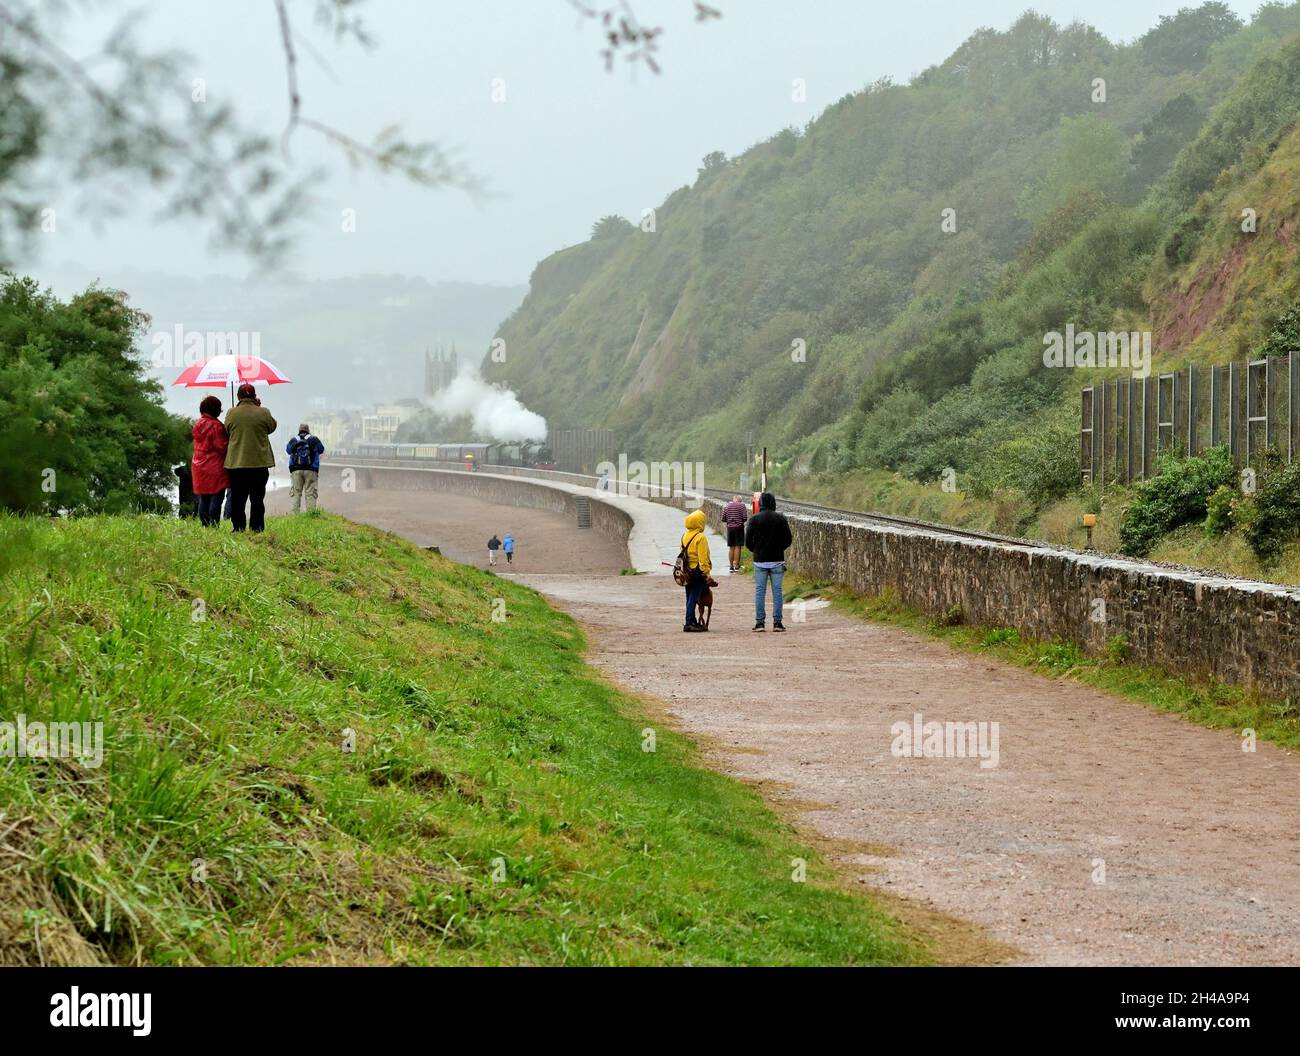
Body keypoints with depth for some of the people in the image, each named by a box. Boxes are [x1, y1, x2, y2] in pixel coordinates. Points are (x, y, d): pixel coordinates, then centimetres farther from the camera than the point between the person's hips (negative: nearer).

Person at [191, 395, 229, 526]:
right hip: (215, 468, -8)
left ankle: (204, 525, 13)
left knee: (204, 499, 11)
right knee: (216, 498, -6)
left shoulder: (198, 424, 11)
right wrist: (231, 441, 3)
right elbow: (222, 447, -16)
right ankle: (214, 525, -10)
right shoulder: (215, 425, -16)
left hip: (199, 465, 8)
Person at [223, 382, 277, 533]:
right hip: (259, 463, -1)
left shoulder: (231, 413, -5)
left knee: (237, 499, 9)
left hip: (236, 463, 1)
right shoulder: (263, 413, -8)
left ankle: (238, 528, 8)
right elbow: (272, 427, 10)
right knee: (257, 499, 7)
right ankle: (257, 527, 5)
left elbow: (227, 431, 8)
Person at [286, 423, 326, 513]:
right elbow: (321, 450, 20)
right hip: (311, 470, -1)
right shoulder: (314, 440, 3)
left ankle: (295, 513, -5)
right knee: (310, 494, -3)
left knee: (296, 493, 4)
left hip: (296, 470, 1)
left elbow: (288, 450, 26)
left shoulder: (293, 440, 8)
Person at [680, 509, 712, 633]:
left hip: (687, 571, 8)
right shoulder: (700, 537, -16)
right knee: (693, 598, -6)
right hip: (698, 572, -8)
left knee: (690, 598, 13)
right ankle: (689, 623, -7)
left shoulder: (684, 536, 8)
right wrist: (706, 572, -14)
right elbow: (703, 558, -18)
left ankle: (693, 621, 19)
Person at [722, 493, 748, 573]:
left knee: (731, 547, 9)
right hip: (739, 527, -3)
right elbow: (745, 517, -11)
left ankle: (731, 566, 11)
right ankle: (736, 565, -2)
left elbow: (723, 519, 5)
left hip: (730, 528, 3)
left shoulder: (727, 506, 6)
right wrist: (741, 520, 10)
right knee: (737, 547, 0)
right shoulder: (741, 505, -5)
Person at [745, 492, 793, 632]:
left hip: (760, 561, 0)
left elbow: (748, 541, -5)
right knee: (777, 590, 4)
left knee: (760, 590, 5)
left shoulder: (754, 519, -3)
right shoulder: (781, 519, -1)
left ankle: (760, 622, 1)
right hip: (777, 560, 0)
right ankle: (777, 622, 2)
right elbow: (788, 539, 1)